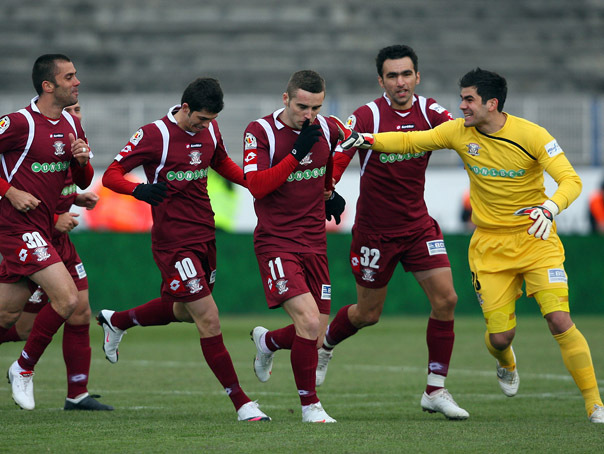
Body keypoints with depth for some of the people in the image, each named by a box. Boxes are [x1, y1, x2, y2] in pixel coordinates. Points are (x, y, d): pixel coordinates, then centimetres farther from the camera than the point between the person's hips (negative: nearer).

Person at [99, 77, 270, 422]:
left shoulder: (209, 130, 5)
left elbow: (223, 164, 25)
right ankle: (242, 403, -8)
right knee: (209, 320, -11)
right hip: (173, 242, -8)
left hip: (205, 235, 8)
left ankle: (116, 321, 50)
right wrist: (138, 189, -34)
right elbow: (111, 175, -14)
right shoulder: (155, 135, -15)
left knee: (182, 310, 24)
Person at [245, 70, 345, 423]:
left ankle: (267, 341, 38)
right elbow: (256, 185, -21)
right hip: (276, 243, -5)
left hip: (315, 244, 5)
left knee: (316, 337, 4)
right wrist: (297, 154, -26)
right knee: (309, 321, -21)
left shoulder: (327, 130, 4)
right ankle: (310, 404, -4)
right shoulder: (260, 132, -10)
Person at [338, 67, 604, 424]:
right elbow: (411, 142, 6)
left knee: (560, 321, -18)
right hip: (490, 244, 3)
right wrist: (367, 139, -9)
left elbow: (571, 180, -18)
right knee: (500, 336, -4)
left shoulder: (531, 135, -15)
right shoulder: (459, 132, -4)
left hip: (536, 239, -3)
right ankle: (506, 363, 37)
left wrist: (550, 208, -37)